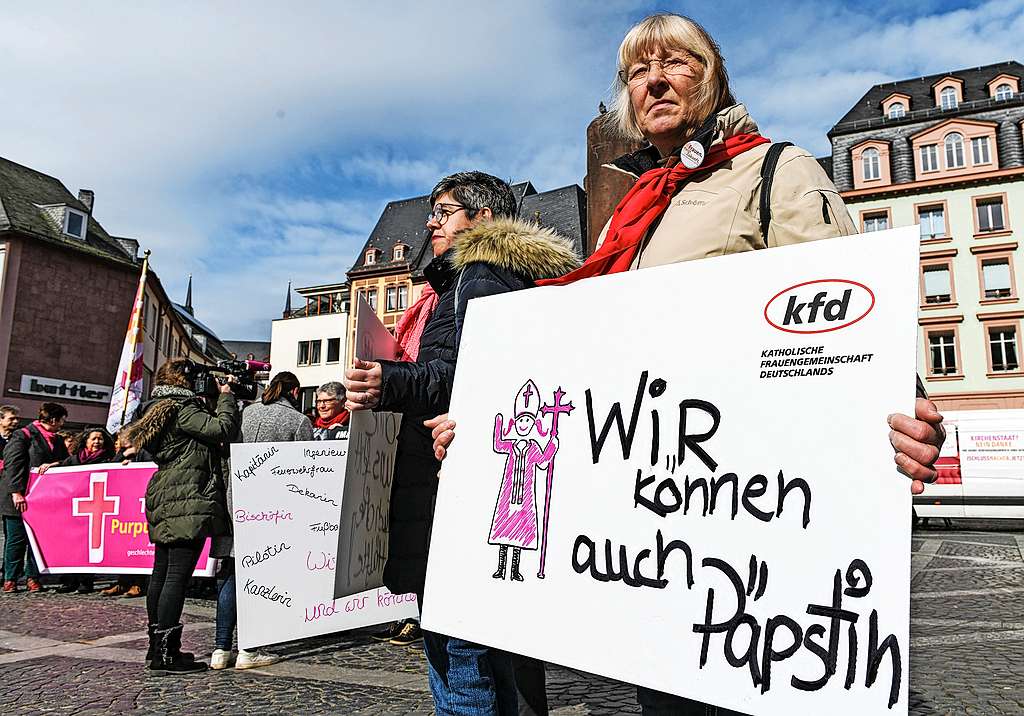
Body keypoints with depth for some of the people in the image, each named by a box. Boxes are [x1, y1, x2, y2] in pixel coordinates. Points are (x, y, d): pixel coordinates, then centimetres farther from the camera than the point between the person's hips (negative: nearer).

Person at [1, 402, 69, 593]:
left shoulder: (57, 440, 15)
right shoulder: (23, 435, -6)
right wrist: (16, 492, -20)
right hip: (19, 499, -6)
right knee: (17, 539, 3)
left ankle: (32, 577, 14)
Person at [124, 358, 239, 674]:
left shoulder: (159, 409, 20)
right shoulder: (183, 409, -11)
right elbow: (223, 429, -18)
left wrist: (213, 399, 15)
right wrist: (225, 396, -5)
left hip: (166, 502, 11)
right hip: (188, 500, -11)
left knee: (162, 572, 13)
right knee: (178, 574, -9)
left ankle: (157, 645, 22)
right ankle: (165, 653, -6)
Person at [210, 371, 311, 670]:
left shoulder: (245, 412, 11)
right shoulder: (300, 421, -1)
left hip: (234, 501, 4)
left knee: (230, 573, 10)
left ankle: (221, 649, 13)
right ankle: (248, 650, 7)